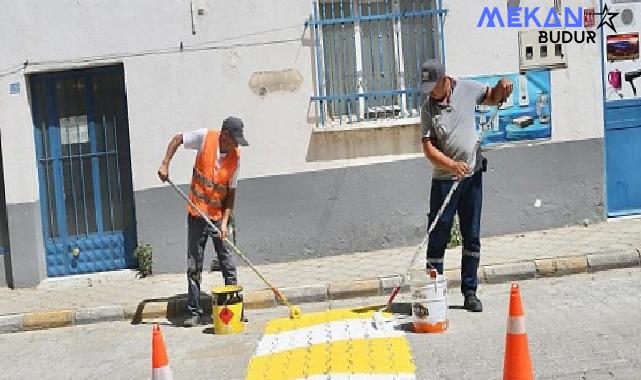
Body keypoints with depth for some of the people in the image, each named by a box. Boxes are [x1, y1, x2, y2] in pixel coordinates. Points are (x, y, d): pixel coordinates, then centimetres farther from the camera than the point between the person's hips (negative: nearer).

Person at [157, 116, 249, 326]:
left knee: (228, 265, 2)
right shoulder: (205, 137, -10)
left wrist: (224, 222, -11)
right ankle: (194, 312, 15)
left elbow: (231, 192, -3)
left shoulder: (236, 157, -5)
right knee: (194, 266, 5)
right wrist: (165, 164, -9)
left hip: (219, 216, 1)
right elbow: (177, 139, 3)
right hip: (197, 214, -1)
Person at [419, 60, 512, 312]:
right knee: (438, 238, 0)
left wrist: (502, 87, -4)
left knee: (472, 237, 8)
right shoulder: (427, 109, -8)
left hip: (472, 175, 3)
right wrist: (452, 165, -28)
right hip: (444, 178, -2)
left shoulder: (467, 89, -1)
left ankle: (470, 292, 18)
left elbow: (493, 98, 18)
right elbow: (429, 148, -13)